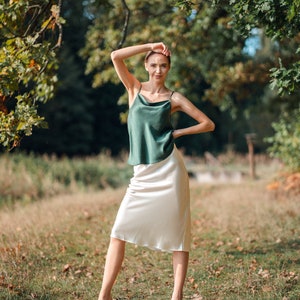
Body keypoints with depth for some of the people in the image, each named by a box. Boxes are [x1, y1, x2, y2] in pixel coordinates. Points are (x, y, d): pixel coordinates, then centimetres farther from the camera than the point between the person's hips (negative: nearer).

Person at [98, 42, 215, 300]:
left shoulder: (174, 99, 4)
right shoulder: (135, 88, 9)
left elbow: (208, 124, 7)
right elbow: (116, 56, -4)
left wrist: (178, 132, 2)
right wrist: (150, 46, -2)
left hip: (169, 170, -2)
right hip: (143, 174, 2)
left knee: (177, 232, 0)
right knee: (120, 230, -4)